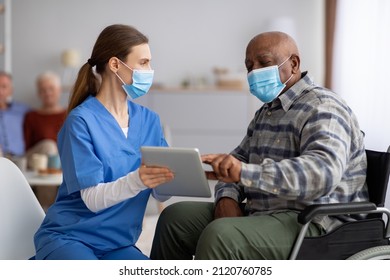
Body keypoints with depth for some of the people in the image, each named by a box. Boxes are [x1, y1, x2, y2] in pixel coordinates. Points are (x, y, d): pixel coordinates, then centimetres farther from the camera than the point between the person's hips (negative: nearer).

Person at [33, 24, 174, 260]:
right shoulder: (82, 120, -12)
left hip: (117, 243, 6)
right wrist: (136, 181, -36)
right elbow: (93, 199, -18)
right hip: (67, 237, -5)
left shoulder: (149, 120, 5)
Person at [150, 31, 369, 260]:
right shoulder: (268, 111, 19)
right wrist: (227, 197, -3)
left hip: (311, 223, -9)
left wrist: (244, 172, -41)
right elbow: (240, 158, 22)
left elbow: (323, 172, -30)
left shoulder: (321, 109, -13)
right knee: (176, 217, 2)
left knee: (219, 238, -30)